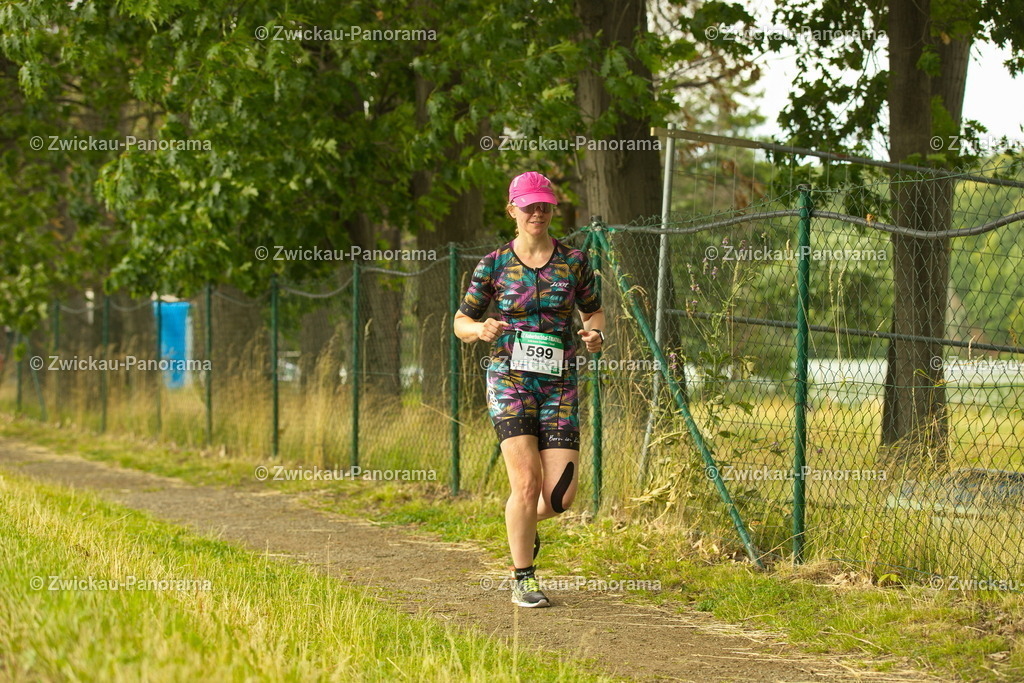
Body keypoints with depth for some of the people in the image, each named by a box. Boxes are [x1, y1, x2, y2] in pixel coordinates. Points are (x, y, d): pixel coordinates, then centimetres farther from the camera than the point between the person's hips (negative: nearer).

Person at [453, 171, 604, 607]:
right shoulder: (494, 265, 2)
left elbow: (593, 311, 18)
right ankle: (523, 580, 2)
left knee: (561, 495, -5)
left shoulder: (574, 261, 5)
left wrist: (595, 334, -5)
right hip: (510, 380, -2)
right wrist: (481, 330, -15)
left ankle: (521, 519, 31)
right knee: (527, 481, -14)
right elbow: (460, 322, 8)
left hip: (559, 384, 2)